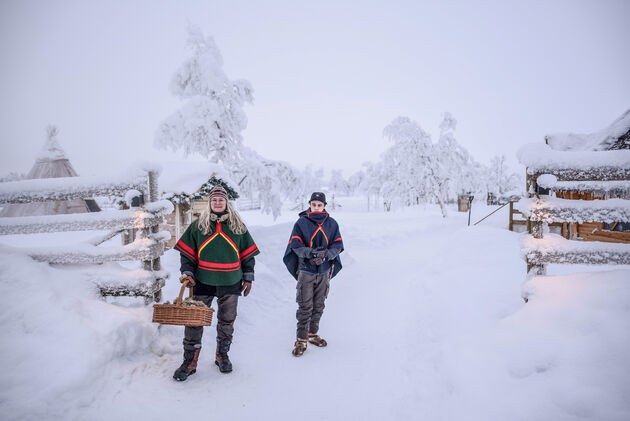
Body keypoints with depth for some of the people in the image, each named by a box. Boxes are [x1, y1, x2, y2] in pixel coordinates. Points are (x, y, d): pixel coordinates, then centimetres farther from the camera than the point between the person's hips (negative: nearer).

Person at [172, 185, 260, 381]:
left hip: (230, 283, 1)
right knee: (194, 321, 0)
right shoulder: (197, 226, 3)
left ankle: (222, 356, 30)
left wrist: (248, 277, 4)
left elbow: (248, 252, 8)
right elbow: (187, 251, 5)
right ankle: (190, 361, 14)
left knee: (227, 321, 11)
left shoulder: (238, 226, 5)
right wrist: (187, 272, -9)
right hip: (203, 282, -1)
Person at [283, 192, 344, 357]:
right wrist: (309, 252, -25)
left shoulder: (332, 224, 5)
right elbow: (295, 244, -8)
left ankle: (312, 333, 30)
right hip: (306, 271, -3)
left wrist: (326, 254, -17)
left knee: (319, 306, 14)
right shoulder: (301, 222, -3)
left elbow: (338, 245, 3)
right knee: (305, 306, -4)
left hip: (324, 271, 3)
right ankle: (301, 339, 7)